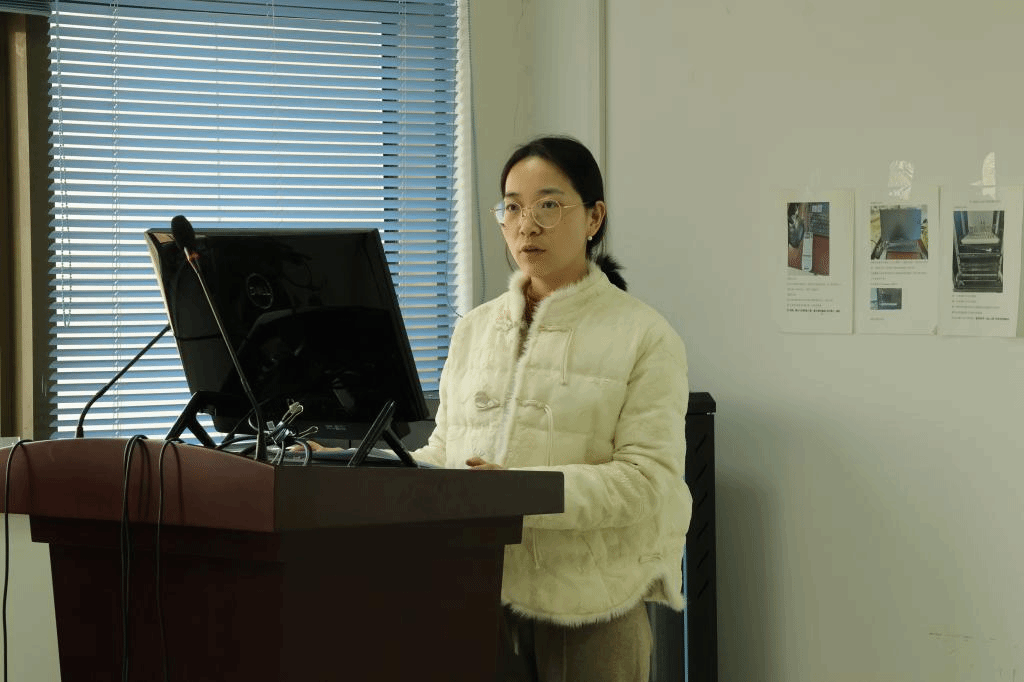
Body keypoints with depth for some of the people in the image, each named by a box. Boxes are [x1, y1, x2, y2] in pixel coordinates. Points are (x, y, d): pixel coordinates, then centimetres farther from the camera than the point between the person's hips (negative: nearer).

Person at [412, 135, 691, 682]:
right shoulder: (473, 329, 14)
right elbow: (444, 448, 16)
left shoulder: (643, 336, -2)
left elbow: (648, 478, -12)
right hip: (479, 595, 4)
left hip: (590, 601, -3)